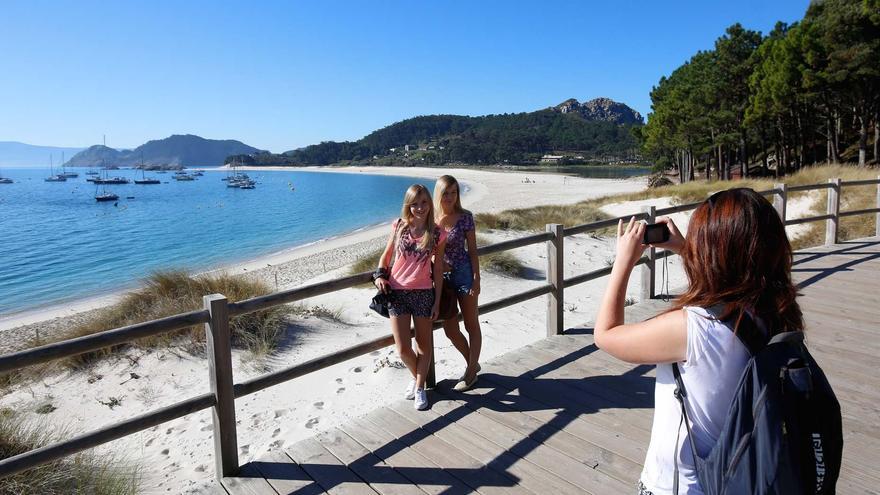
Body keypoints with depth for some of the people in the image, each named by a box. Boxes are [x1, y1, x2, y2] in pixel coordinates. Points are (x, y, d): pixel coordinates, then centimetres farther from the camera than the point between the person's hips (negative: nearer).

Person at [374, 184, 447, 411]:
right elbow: (386, 254, 11)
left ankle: (420, 387, 33)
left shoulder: (437, 234, -4)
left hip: (423, 293, 0)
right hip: (396, 292, 1)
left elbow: (438, 270, 0)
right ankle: (416, 376, 34)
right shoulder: (400, 226, -1)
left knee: (424, 343, 12)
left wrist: (437, 301, 0)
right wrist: (380, 275, -7)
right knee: (402, 348, 2)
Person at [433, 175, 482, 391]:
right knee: (450, 329, 10)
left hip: (463, 273, -4)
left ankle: (471, 371, 24)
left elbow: (472, 250, -6)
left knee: (471, 325, 9)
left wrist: (476, 280, -10)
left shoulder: (465, 217, -8)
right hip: (441, 277, 4)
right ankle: (472, 363, 33)